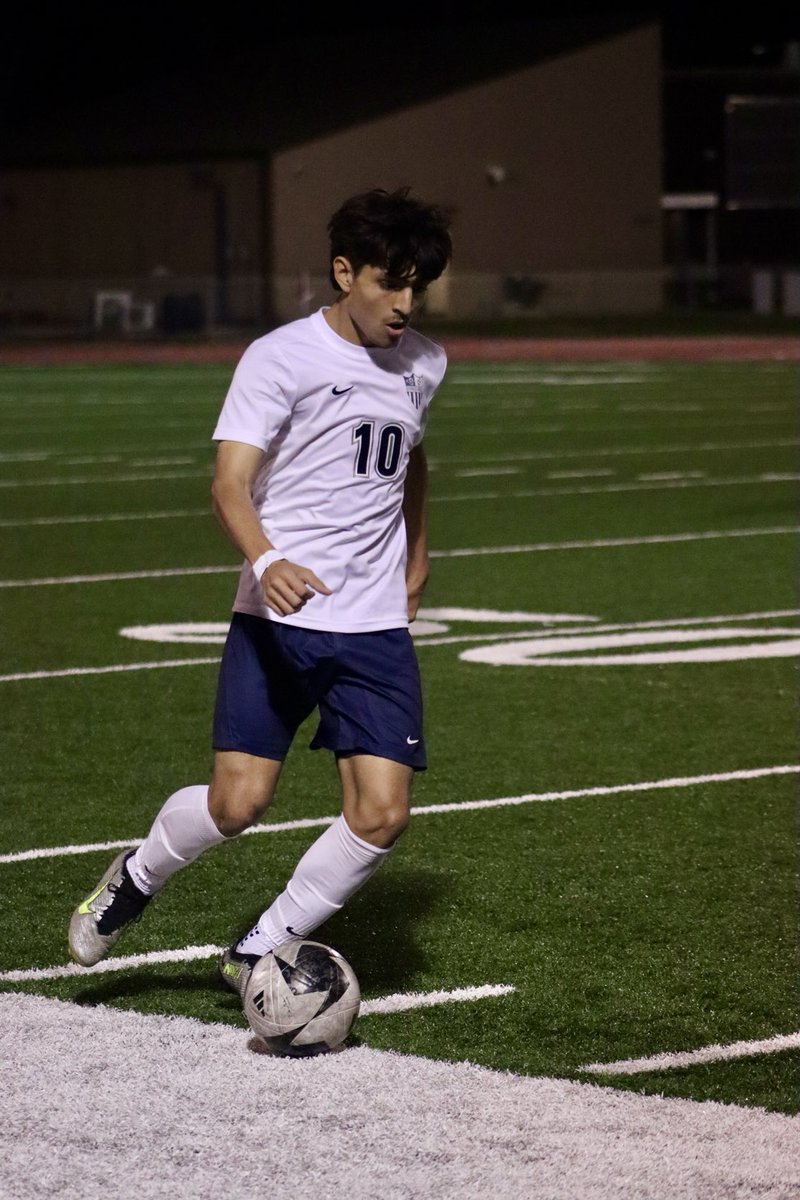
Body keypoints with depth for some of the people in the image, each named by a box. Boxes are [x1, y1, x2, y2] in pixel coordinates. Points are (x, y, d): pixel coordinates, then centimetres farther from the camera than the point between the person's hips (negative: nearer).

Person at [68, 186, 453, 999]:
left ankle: (260, 954, 10)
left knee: (381, 812, -9)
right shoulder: (280, 358, -8)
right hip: (277, 619, -5)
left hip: (376, 628, 5)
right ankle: (136, 877, 20)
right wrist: (267, 562, -37)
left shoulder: (422, 366, 10)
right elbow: (230, 484, -18)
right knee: (236, 802, -13)